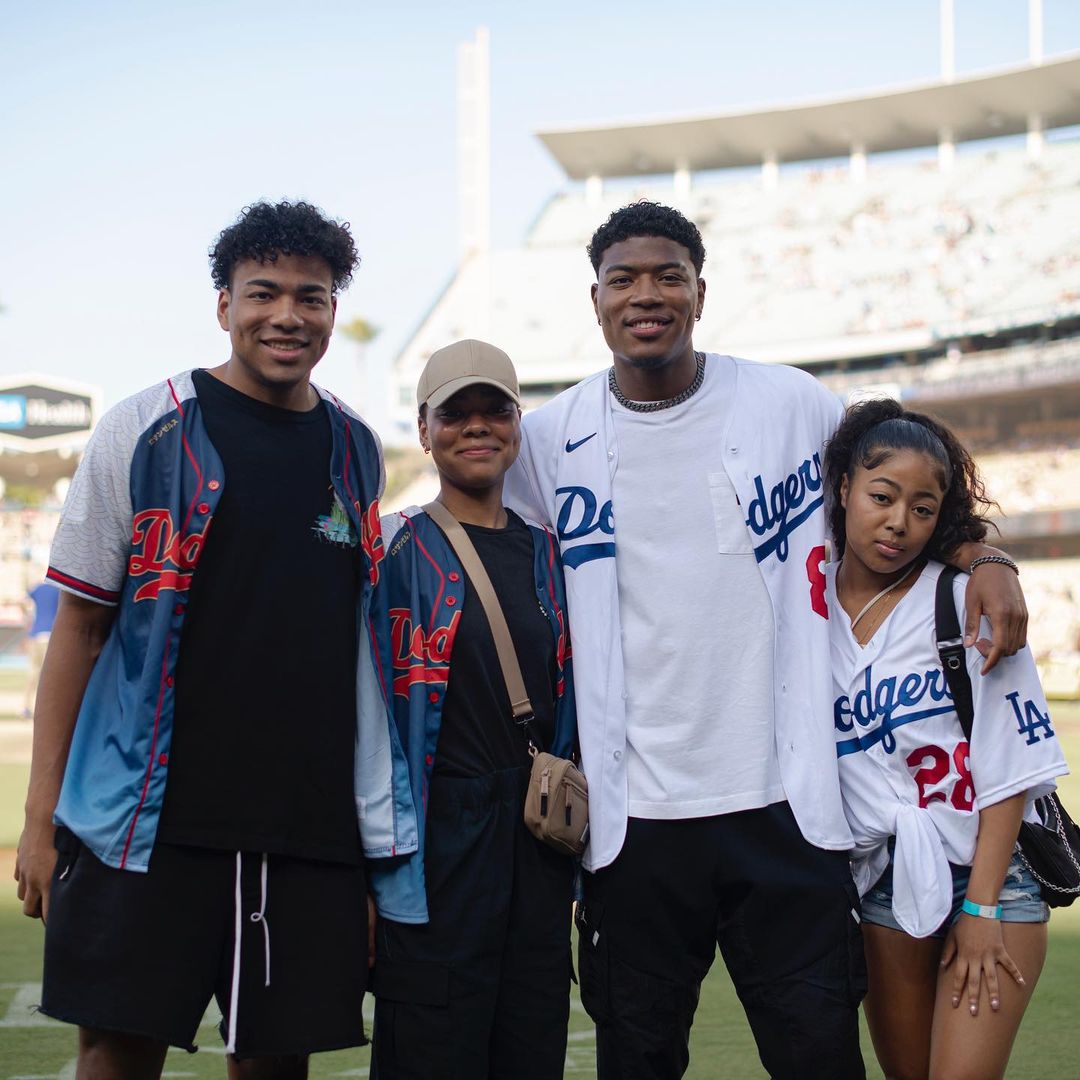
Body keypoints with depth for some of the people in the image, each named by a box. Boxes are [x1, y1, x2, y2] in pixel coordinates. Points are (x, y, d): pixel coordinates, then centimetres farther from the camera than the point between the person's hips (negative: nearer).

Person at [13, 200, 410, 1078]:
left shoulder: (358, 451, 11)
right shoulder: (147, 430, -1)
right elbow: (78, 625, 0)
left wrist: (379, 819, 15)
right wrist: (43, 815, -5)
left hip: (312, 825, 4)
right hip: (148, 816, -3)